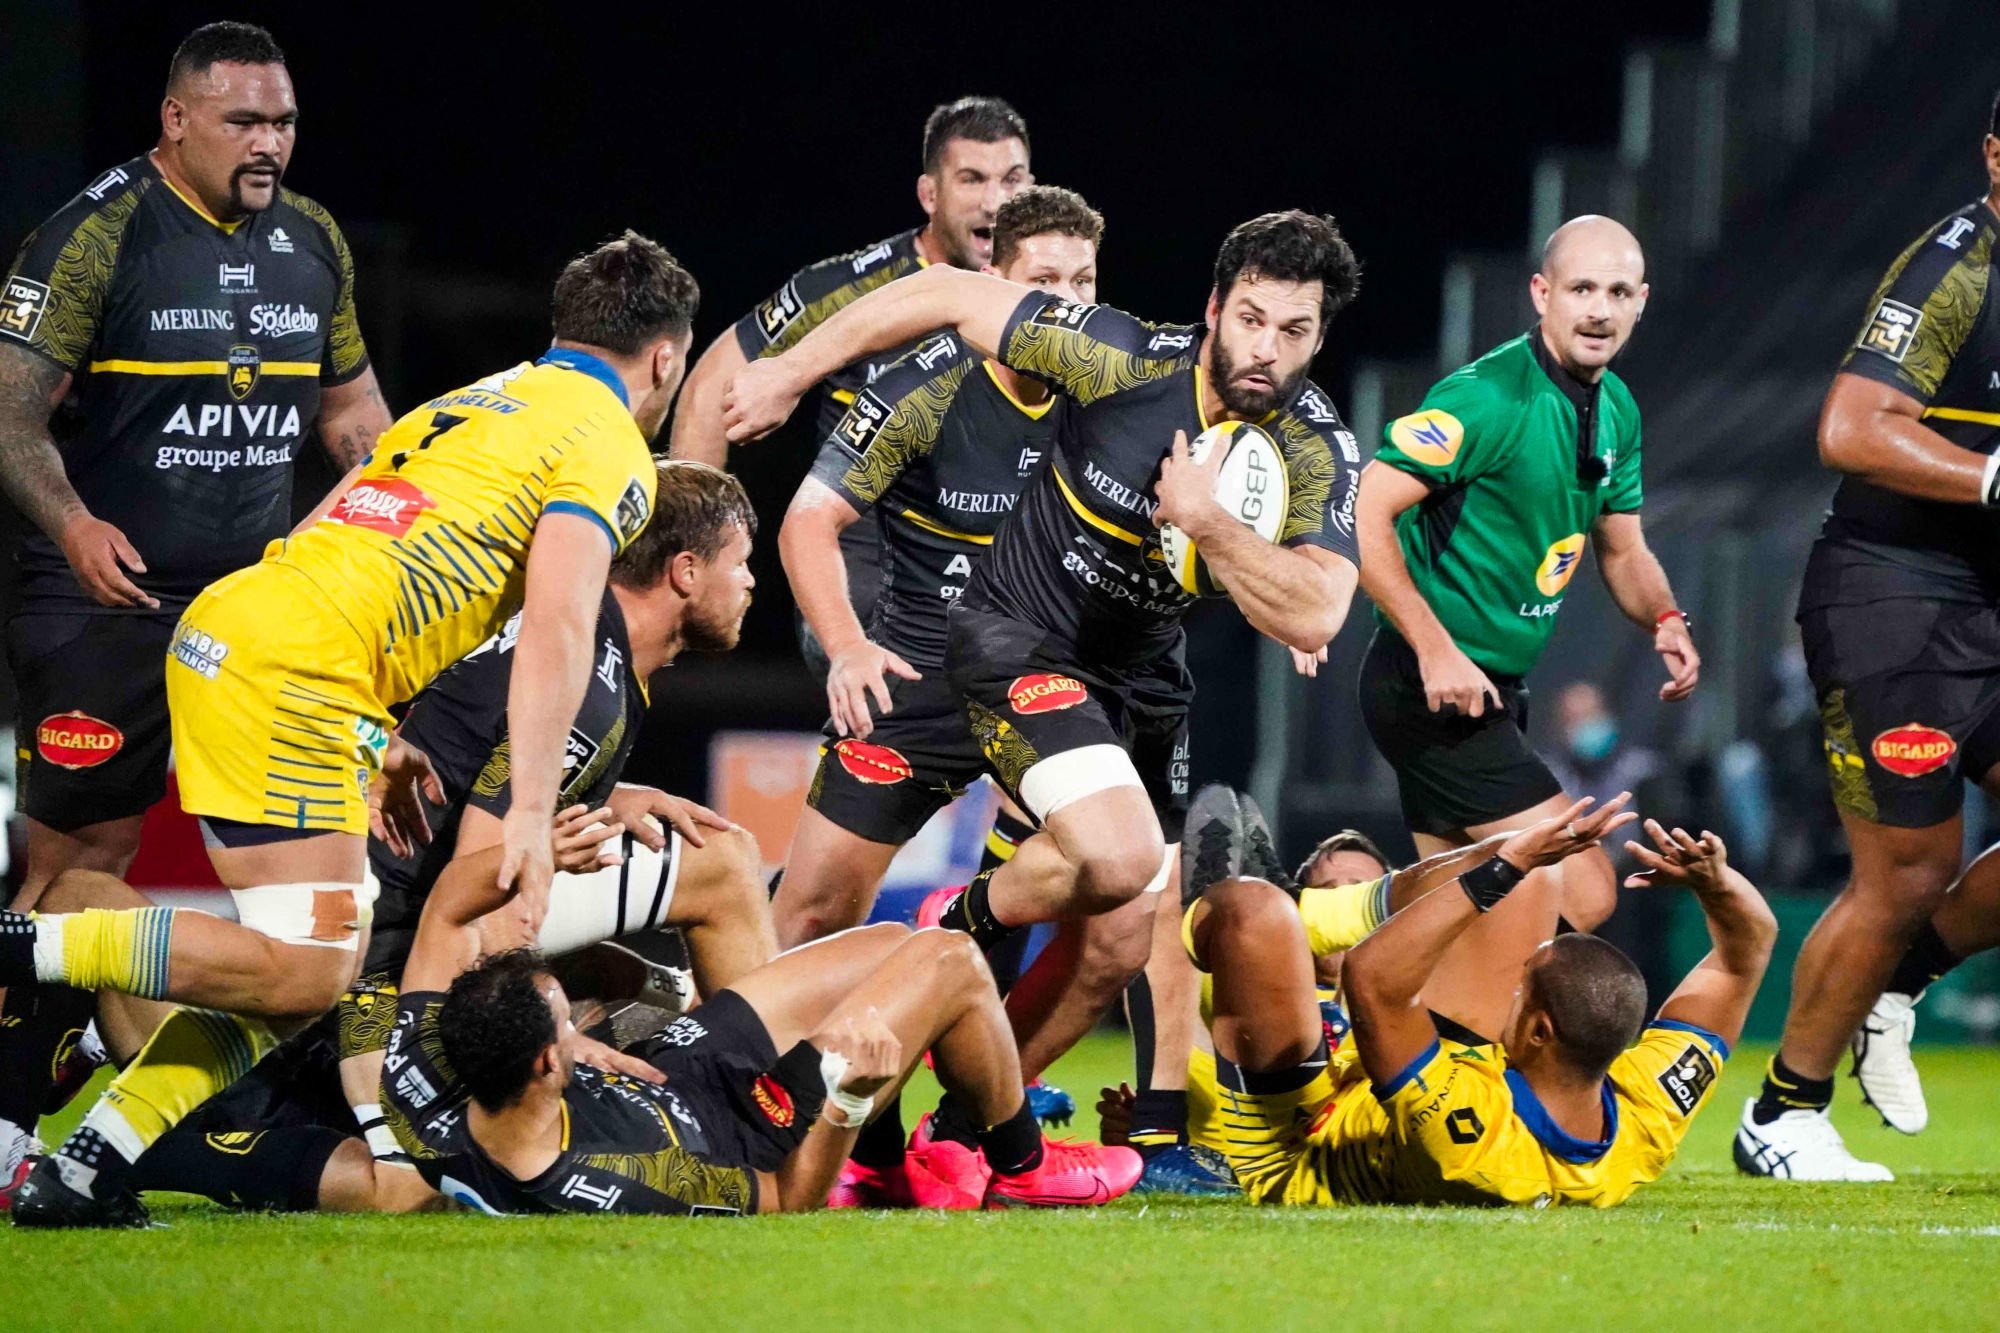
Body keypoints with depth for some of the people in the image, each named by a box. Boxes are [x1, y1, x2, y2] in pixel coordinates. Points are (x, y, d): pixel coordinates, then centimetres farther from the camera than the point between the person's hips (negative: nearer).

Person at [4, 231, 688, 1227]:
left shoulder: (472, 403, 27)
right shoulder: (609, 449, 2)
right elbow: (557, 634, -12)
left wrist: (372, 739, 31)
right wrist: (531, 816, -16)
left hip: (222, 629, 9)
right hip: (291, 668, -9)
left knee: (304, 955, 10)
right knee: (306, 973, -12)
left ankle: (91, 1164, 0)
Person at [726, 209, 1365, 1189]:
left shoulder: (1319, 454, -11)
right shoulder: (1125, 361, -21)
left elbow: (1313, 619, -20)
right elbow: (947, 295, -12)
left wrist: (1209, 524, -31)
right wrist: (788, 375, -8)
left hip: (1143, 680, 6)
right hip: (1017, 640, -6)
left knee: (1118, 938, 5)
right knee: (1120, 856, -29)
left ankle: (967, 1124, 22)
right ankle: (960, 928, 1)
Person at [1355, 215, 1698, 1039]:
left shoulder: (1615, 411, 9)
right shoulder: (1490, 398, -18)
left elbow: (1622, 551, 21)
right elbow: (1367, 512, -22)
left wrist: (1662, 620, -1)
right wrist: (1437, 652, -25)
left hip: (1489, 689, 9)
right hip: (1426, 682, -9)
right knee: (1574, 875, -15)